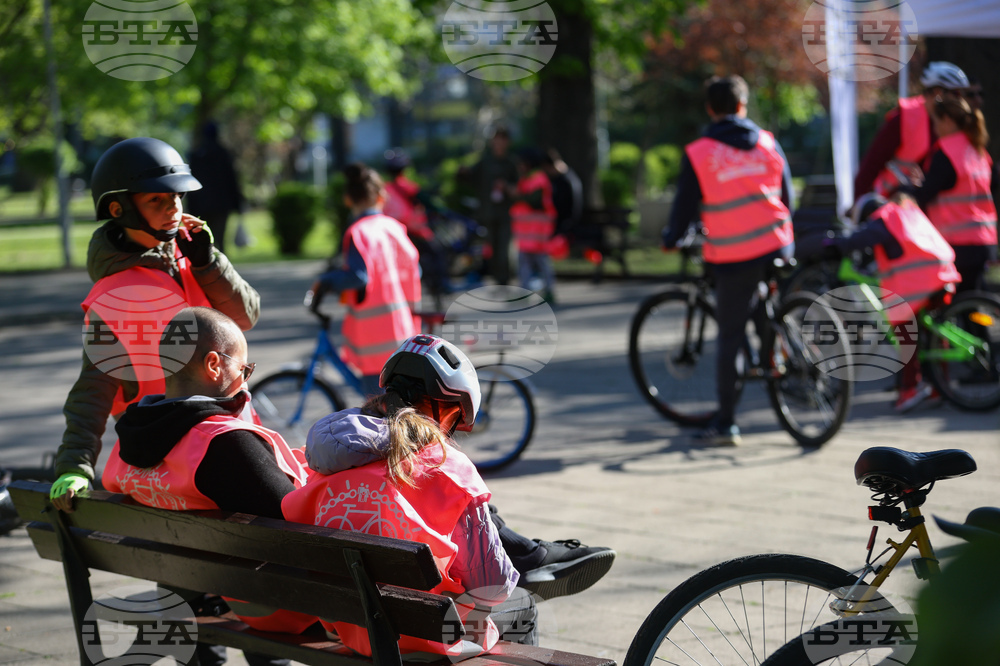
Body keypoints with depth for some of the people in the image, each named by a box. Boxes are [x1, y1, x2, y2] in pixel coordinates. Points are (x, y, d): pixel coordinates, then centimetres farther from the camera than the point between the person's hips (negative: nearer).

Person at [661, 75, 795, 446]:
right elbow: (787, 195, 14)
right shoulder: (767, 143, 6)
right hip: (776, 248, 3)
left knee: (729, 338, 2)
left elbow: (685, 206, 0)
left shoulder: (698, 154, -5)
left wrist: (671, 240, 18)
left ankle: (725, 424, 6)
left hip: (732, 258, -3)